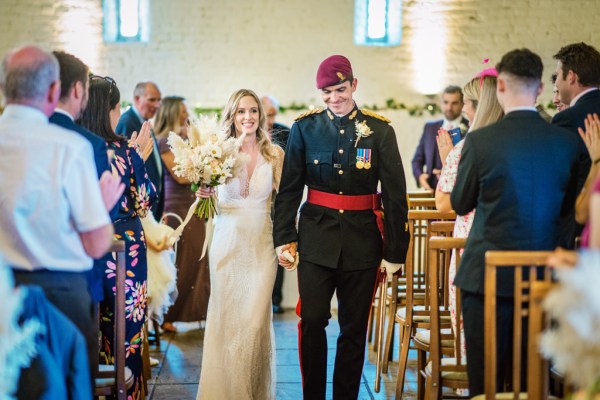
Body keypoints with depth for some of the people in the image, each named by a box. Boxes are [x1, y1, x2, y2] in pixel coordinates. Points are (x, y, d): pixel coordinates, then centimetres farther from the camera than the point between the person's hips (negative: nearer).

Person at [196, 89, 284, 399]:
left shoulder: (274, 153, 1)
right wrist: (205, 197, -14)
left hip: (262, 245, 0)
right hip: (227, 243, 0)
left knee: (256, 321, -2)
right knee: (226, 318, 7)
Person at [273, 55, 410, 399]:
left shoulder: (380, 131, 1)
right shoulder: (305, 128, 4)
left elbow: (395, 195, 1)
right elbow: (289, 189, 6)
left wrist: (395, 252, -1)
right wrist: (284, 238, -1)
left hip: (362, 241, 0)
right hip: (316, 238, 0)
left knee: (354, 328, 7)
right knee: (312, 320, -7)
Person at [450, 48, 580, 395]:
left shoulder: (479, 141, -12)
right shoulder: (568, 142, -2)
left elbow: (460, 204, 2)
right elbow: (567, 207, 11)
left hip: (488, 275, -3)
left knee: (485, 379, 5)